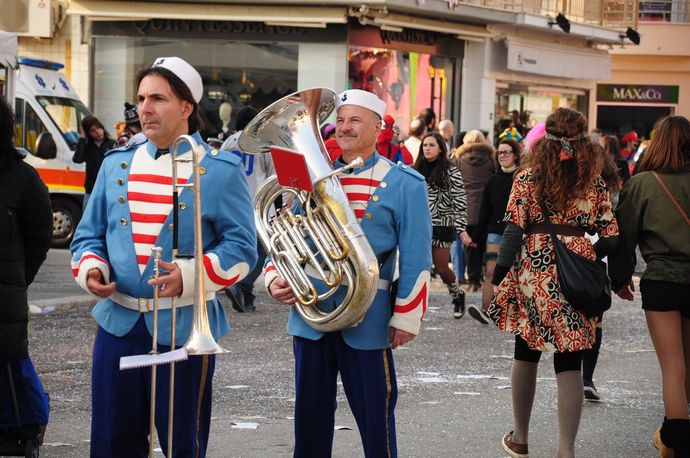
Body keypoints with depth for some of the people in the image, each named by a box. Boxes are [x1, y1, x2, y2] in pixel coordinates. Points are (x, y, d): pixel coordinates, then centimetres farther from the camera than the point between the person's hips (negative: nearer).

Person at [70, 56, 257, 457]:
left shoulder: (222, 171, -3)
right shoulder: (116, 164, 11)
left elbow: (241, 248, -7)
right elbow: (90, 235, 15)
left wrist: (188, 276, -22)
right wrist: (90, 268, -8)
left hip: (184, 328, -4)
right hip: (118, 323, 4)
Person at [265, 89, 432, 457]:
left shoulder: (404, 184, -3)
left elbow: (416, 257, -5)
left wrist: (406, 317, -9)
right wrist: (275, 279, -5)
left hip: (367, 319, -4)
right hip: (309, 313, 4)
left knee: (374, 415, 3)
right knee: (310, 412, 12)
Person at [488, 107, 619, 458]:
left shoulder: (527, 179, -2)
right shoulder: (595, 183, 2)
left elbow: (514, 231, -7)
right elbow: (610, 237, 0)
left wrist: (499, 276, -3)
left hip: (532, 276, 0)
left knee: (526, 355, 16)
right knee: (569, 364, 3)